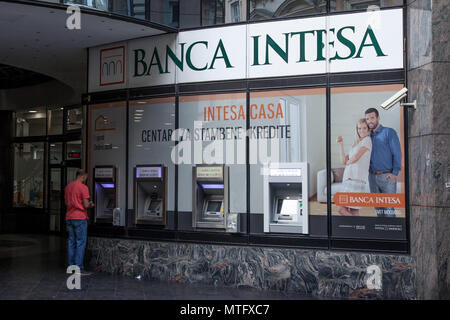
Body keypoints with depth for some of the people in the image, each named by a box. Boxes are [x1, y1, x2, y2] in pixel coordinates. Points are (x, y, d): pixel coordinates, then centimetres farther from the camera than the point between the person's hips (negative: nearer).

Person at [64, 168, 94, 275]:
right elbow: (86, 205, -14)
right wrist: (90, 204, 8)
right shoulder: (83, 187, -11)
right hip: (80, 218, -7)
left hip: (69, 217, 7)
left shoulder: (68, 187, 12)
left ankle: (71, 266, 13)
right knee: (81, 243, -4)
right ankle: (79, 268, -5)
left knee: (71, 242, 11)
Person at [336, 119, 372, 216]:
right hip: (347, 179, 8)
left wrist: (348, 162, 12)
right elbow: (344, 160, 16)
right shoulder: (356, 143, 24)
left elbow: (355, 158, -8)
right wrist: (341, 144, 15)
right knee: (341, 209, 3)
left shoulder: (367, 140, 1)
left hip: (357, 179, -8)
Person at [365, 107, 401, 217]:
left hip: (387, 176, -6)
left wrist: (395, 173, -14)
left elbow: (397, 153, -7)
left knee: (389, 209, -7)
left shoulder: (389, 132, -3)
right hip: (372, 176, 6)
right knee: (378, 208, 10)